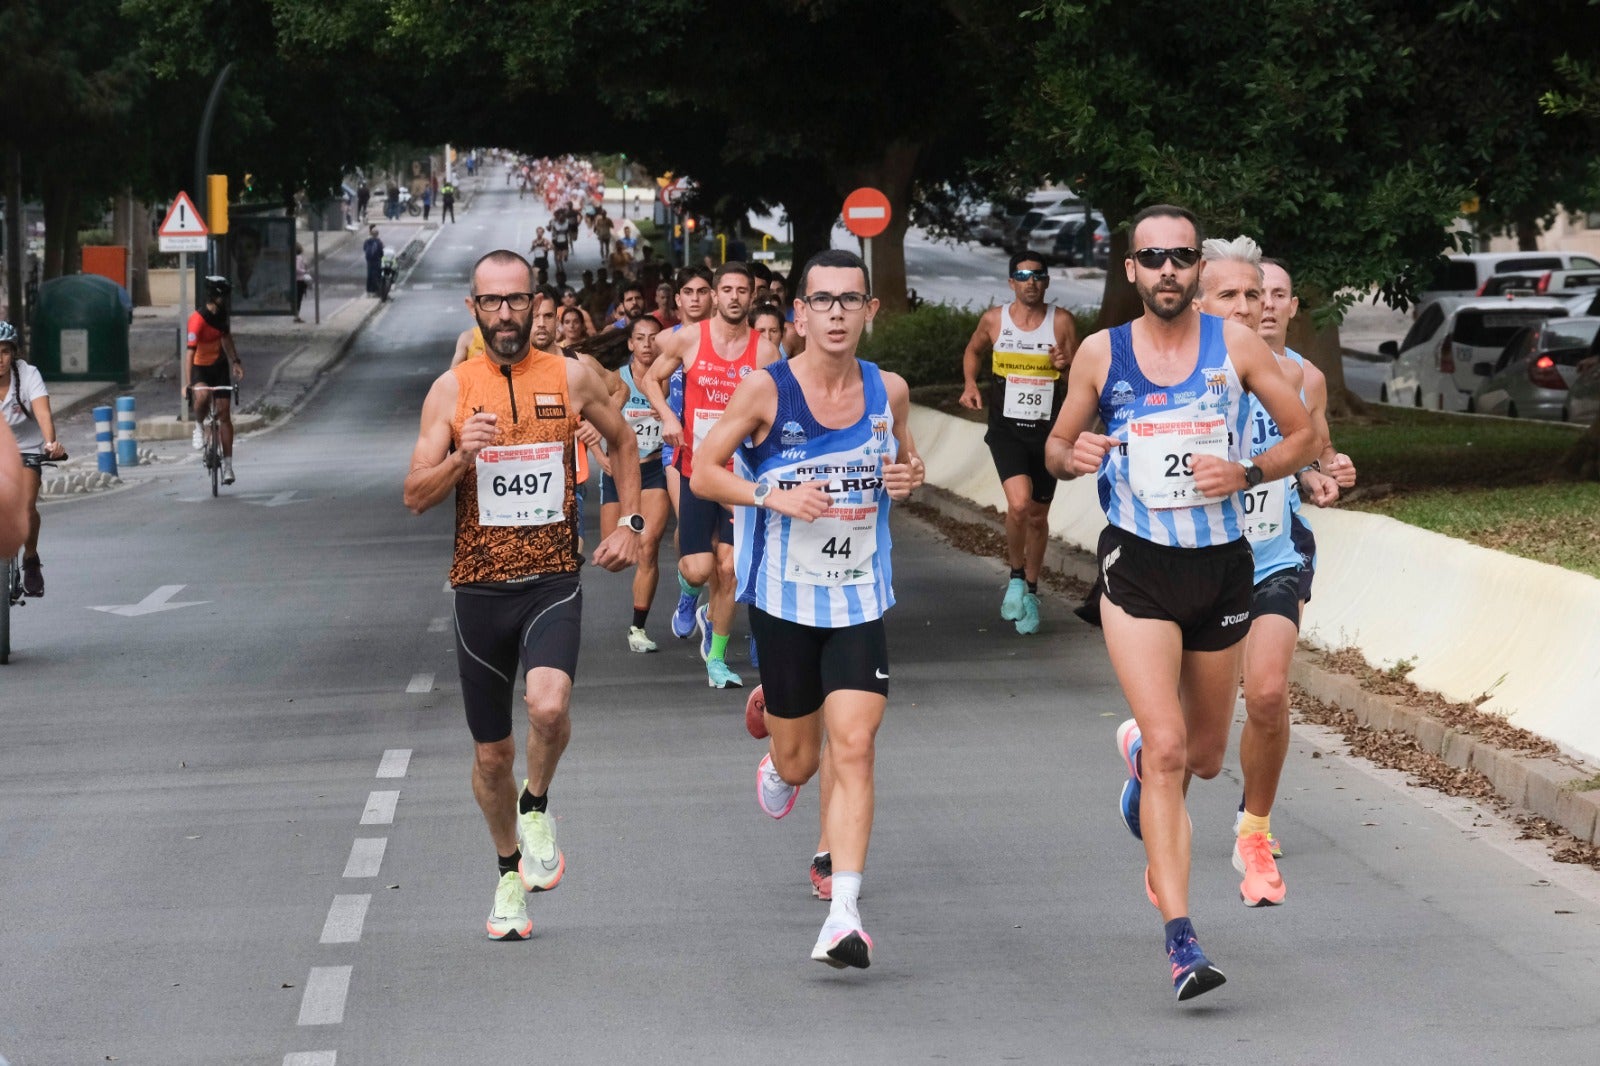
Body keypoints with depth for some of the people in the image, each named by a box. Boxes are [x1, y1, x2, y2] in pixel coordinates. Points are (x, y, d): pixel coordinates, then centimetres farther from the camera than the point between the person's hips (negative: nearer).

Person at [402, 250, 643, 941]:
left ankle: (537, 808, 1)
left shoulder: (571, 379, 1)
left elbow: (622, 442, 21)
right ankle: (511, 872, 33)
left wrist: (630, 525, 11)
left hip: (553, 581, -1)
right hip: (480, 590, 1)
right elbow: (415, 497, -3)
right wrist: (463, 455, -21)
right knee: (492, 753, 10)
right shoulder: (452, 390, -1)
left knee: (548, 704, -29)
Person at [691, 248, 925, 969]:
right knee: (800, 758, 10)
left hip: (860, 600, 1)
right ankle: (779, 767, 50)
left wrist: (909, 475, -3)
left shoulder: (889, 391, 1)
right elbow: (704, 472, -4)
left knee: (853, 746, -13)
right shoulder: (766, 389, -9)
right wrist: (774, 496, -20)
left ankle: (843, 917, -16)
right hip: (783, 596, -1)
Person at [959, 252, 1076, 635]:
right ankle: (1016, 577, 1)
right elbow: (973, 350, 20)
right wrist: (970, 384, 3)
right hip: (1006, 427, -1)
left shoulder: (1061, 322, -3)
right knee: (1019, 503, -23)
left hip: (1048, 430, 1)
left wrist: (1066, 366, -19)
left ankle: (1031, 591, 30)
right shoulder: (994, 319, -1)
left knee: (1038, 517, 11)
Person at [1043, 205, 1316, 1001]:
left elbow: (1305, 436, 5)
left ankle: (1139, 751, 54)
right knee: (1168, 747, -16)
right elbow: (1055, 446, 11)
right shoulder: (1100, 354, 0)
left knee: (1204, 756, 16)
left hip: (1221, 565, 2)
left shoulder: (1235, 344, -1)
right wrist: (1072, 457, -12)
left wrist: (1248, 472, -14)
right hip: (1137, 568, -2)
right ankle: (1180, 939, -16)